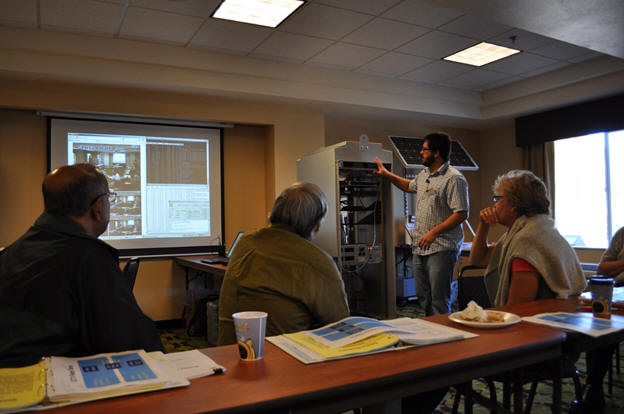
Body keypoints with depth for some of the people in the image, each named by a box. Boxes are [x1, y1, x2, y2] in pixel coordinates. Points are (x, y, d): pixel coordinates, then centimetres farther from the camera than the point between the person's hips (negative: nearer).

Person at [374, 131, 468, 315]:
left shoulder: (454, 179, -13)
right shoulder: (423, 175, 14)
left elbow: (461, 214, -18)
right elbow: (409, 186, 37)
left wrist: (433, 232, -21)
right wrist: (386, 174, 33)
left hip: (441, 248, -9)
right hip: (420, 247, 9)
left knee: (439, 300, -5)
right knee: (423, 297, 16)